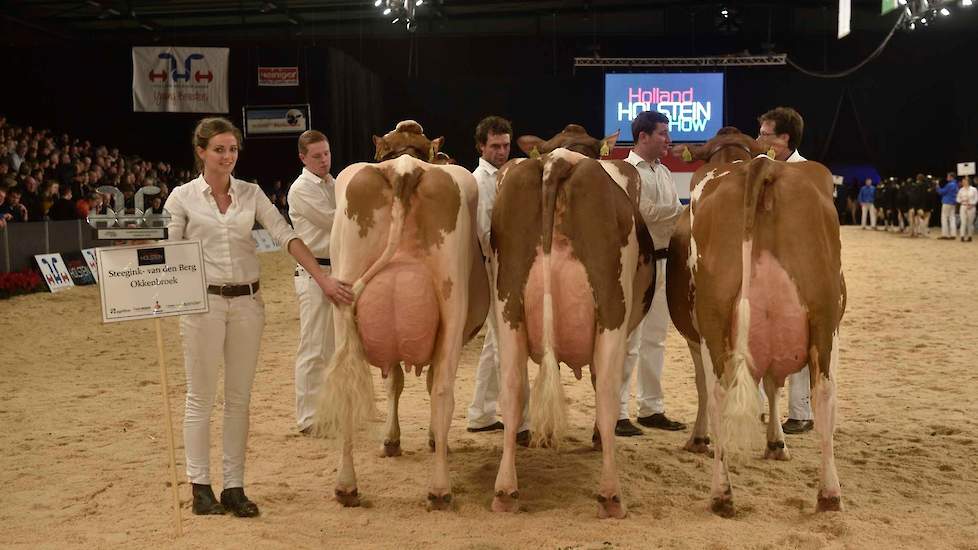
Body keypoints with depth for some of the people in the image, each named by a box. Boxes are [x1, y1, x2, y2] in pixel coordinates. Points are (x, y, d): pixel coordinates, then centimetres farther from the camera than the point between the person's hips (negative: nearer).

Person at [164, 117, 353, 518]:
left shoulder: (251, 194, 4)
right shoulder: (183, 196, -1)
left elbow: (286, 236, -4)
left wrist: (323, 278, -13)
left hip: (246, 302, 3)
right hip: (203, 302, -3)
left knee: (239, 399, 8)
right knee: (201, 397, 5)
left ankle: (234, 487, 16)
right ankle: (200, 486, 16)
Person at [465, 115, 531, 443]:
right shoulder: (481, 181, -11)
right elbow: (484, 235, -17)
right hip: (495, 271, -9)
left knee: (495, 343, 14)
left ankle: (481, 415, 24)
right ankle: (519, 422, -2)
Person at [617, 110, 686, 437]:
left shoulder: (663, 172, 15)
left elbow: (675, 216, 13)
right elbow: (646, 212, -19)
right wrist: (686, 209, -10)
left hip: (660, 261, 9)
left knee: (655, 339, 14)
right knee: (628, 340, -6)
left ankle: (651, 408, 24)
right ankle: (616, 413, 2)